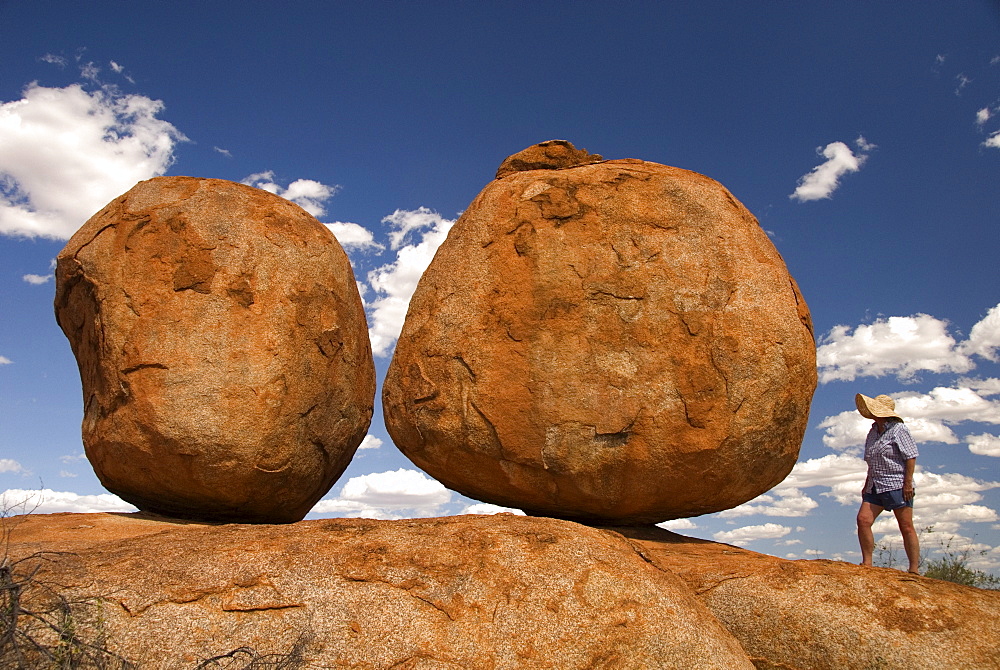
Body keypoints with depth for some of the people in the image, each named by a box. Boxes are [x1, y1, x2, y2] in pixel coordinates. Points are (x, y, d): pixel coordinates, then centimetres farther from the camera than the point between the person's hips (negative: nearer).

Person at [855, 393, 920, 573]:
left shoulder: (898, 430, -6)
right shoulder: (873, 432, 17)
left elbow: (911, 457, -10)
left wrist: (908, 483, -16)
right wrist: (867, 484, 20)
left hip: (897, 485, -7)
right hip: (875, 486, 7)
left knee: (906, 526, -2)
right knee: (863, 519, -6)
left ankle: (914, 570, 5)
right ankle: (867, 563, 0)